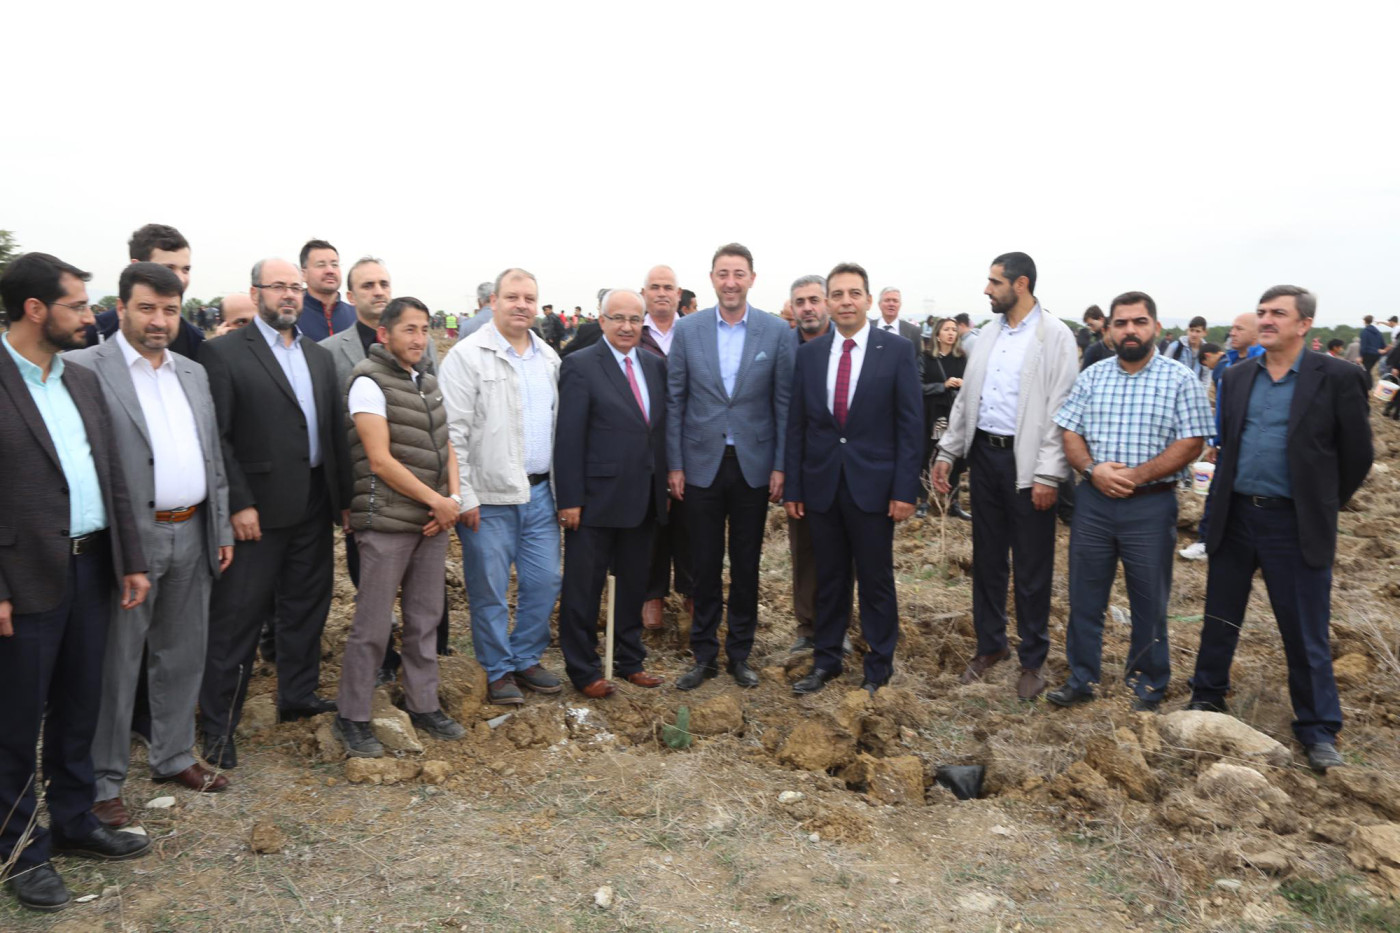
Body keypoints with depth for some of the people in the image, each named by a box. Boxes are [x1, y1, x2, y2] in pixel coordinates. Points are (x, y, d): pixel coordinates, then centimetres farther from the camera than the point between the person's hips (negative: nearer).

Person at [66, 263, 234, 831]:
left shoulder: (193, 373, 13)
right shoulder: (85, 369, -8)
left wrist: (221, 530, 11)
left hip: (191, 537, 6)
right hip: (128, 541, -6)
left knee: (183, 654, 15)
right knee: (116, 663, 5)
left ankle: (172, 757, 31)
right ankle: (104, 780, 19)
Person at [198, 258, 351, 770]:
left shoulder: (320, 356, 12)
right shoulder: (226, 353, -7)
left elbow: (336, 429, 12)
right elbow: (217, 436, -11)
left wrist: (345, 496, 7)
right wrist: (238, 504, -16)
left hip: (314, 505, 6)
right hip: (259, 509, -6)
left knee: (307, 606, 16)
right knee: (238, 616, 1)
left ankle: (298, 696, 32)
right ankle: (218, 724, 13)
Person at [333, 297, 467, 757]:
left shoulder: (427, 381, 13)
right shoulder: (369, 381, -10)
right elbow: (380, 460, -16)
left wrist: (452, 499, -1)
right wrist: (436, 501, -13)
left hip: (432, 521, 7)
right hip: (387, 523, -7)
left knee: (425, 619, 14)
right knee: (372, 626, 1)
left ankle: (424, 706, 27)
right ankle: (351, 717, 16)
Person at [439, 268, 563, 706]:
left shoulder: (548, 357, 12)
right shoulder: (467, 355, -6)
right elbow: (453, 432, -10)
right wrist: (463, 497, -13)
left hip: (540, 492, 6)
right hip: (490, 497, -5)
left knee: (545, 580, 9)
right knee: (490, 589, 4)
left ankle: (526, 658, 28)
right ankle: (499, 670, 21)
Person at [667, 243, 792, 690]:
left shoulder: (776, 331, -1)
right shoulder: (687, 329, 0)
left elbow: (783, 402, 0)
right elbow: (674, 401, 2)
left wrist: (780, 465, -3)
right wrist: (674, 464, -1)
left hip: (753, 464, 0)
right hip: (702, 464, 0)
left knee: (746, 566, 10)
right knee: (705, 566, 8)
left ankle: (740, 653, 24)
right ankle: (704, 655, 21)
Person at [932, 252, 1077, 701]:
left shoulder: (1055, 337, -8)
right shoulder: (988, 335, 11)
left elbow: (1060, 409, -12)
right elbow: (966, 398, 14)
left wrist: (1048, 475, -16)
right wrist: (947, 451, 10)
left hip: (1026, 461, -6)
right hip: (984, 453, 6)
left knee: (1032, 567, 5)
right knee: (986, 557, 14)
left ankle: (1032, 660, 20)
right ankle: (990, 645, 30)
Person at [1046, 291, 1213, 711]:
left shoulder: (1181, 380, -2)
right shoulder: (1092, 377, 7)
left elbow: (1191, 443, -8)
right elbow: (1070, 433, 5)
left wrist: (1136, 475, -17)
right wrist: (1092, 468, -13)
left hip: (1151, 505, -3)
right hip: (1094, 502, 3)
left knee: (1150, 602, 8)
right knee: (1084, 597, 9)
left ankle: (1148, 689, 24)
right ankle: (1081, 680, 24)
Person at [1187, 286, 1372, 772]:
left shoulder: (1337, 378, -7)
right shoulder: (1236, 377, 6)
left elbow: (1357, 455, -1)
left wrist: (1322, 508, 6)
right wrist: (1224, 501, 13)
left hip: (1294, 523, -4)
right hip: (1234, 516, 4)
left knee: (1306, 632, 4)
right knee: (1219, 618, 14)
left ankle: (1318, 730, 19)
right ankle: (1207, 698, 31)